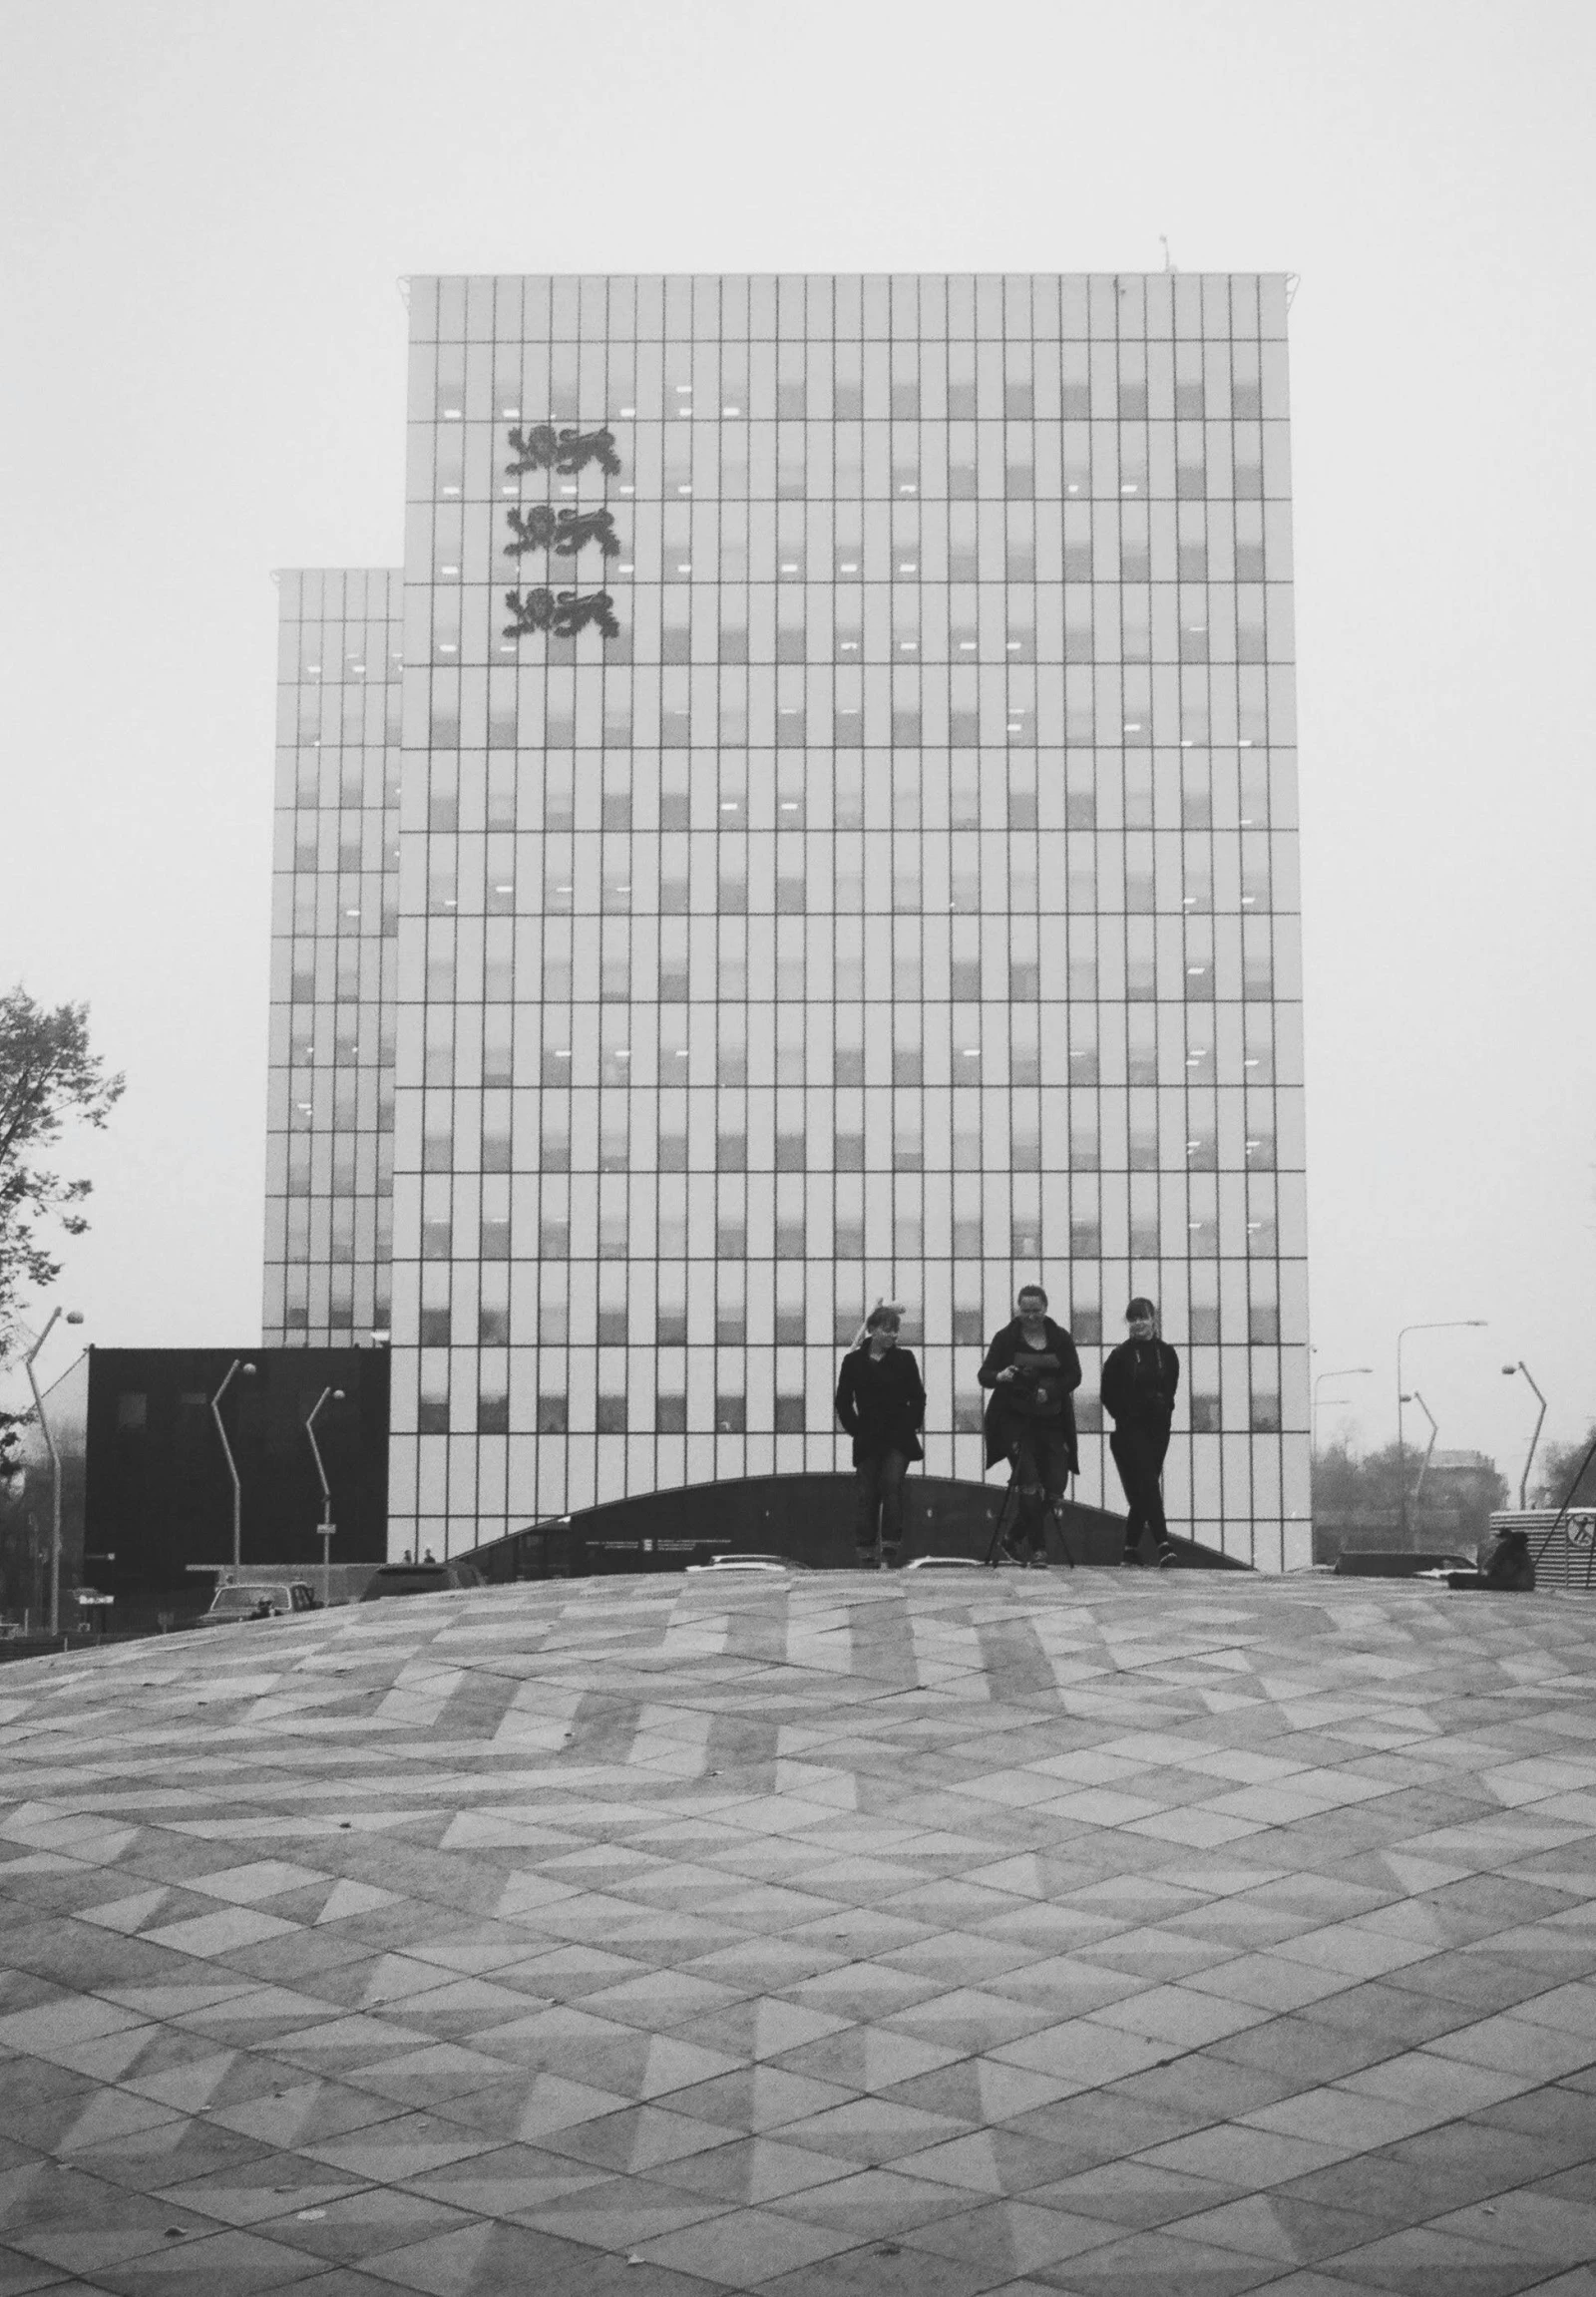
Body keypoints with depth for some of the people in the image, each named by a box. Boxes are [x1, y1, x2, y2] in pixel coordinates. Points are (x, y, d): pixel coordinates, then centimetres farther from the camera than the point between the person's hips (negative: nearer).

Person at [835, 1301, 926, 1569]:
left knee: (892, 1486, -16)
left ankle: (889, 1554, -15)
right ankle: (865, 1557, 7)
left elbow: (917, 1397, 6)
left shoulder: (904, 1359, 2)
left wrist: (911, 1426, -1)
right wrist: (856, 1429, 0)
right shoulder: (853, 1361, 2)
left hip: (898, 1438, -1)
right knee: (867, 1495, 2)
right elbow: (843, 1401, 6)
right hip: (867, 1440, 1)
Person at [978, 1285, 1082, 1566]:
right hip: (1015, 1420, -3)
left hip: (1051, 1421, 3)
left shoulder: (1060, 1338, 6)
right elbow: (984, 1374, -2)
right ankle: (1037, 1548, -5)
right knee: (1030, 1486, -14)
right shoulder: (1005, 1338, 0)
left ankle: (1013, 1542, 18)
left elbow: (1074, 1376, 1)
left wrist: (1050, 1392, -17)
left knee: (1054, 1487, 0)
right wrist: (1000, 1376, -26)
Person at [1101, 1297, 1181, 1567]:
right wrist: (1126, 1416, -3)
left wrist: (1163, 1411, 3)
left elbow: (1171, 1389, 16)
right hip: (1130, 1430, -4)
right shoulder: (1120, 1355, -3)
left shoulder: (1166, 1353, 7)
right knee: (1147, 1484, -15)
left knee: (1142, 1490, 9)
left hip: (1158, 1429, 4)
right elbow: (1109, 1395, 2)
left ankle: (1131, 1546, 20)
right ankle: (1163, 1543, -24)